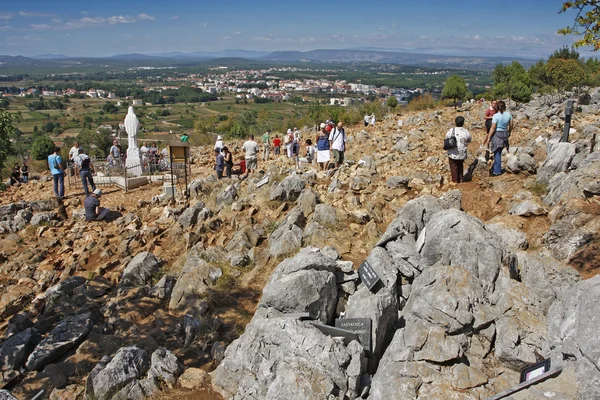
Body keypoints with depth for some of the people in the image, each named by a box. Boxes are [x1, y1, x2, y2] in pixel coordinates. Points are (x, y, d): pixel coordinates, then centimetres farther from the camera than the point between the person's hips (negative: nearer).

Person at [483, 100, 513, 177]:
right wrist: (509, 133, 28)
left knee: (497, 153, 1)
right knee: (498, 153, 16)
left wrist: (488, 138, -11)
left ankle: (497, 171, 6)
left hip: (497, 134, -5)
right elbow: (510, 126, 10)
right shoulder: (509, 115, 0)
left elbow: (493, 128, -16)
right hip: (505, 134, 5)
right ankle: (494, 168, 27)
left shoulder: (496, 116, -15)